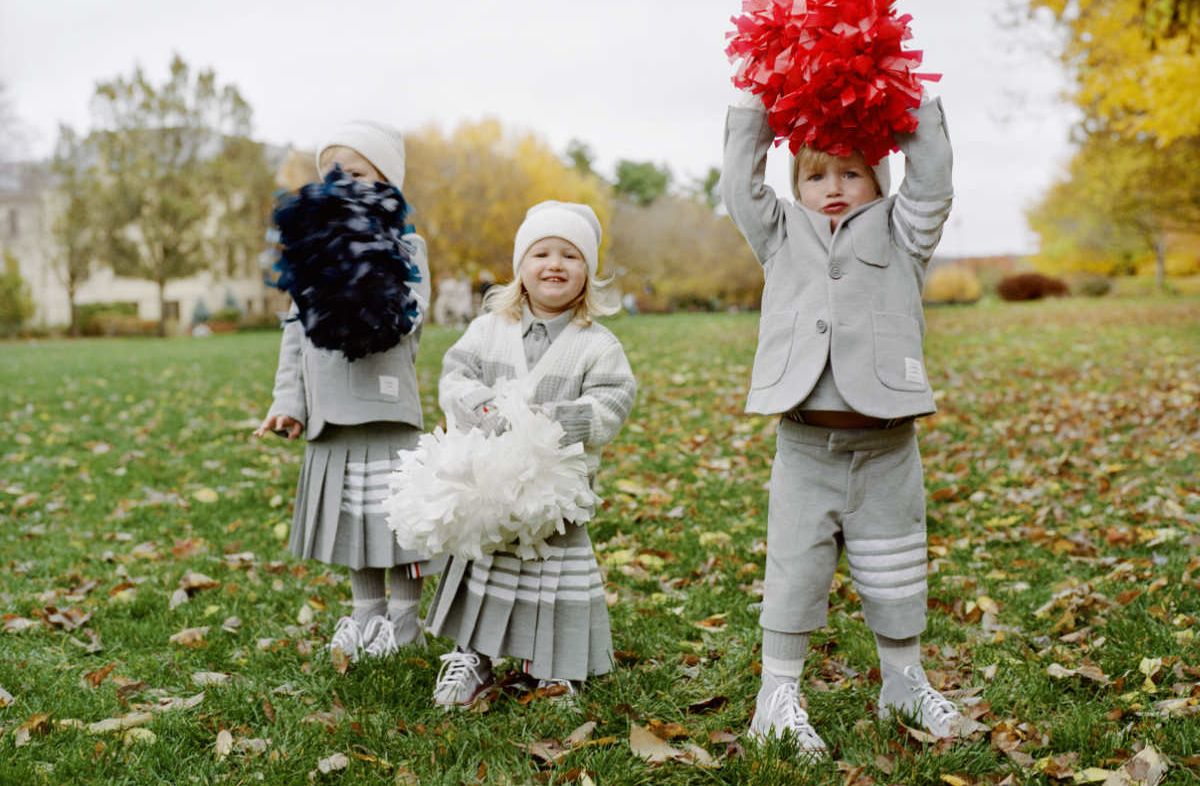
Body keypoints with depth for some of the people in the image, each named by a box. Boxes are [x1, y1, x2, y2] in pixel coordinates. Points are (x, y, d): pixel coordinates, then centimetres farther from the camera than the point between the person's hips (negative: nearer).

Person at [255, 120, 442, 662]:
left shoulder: (404, 247, -2)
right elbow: (296, 333, 14)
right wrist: (289, 402, 8)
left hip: (386, 412, -5)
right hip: (331, 415, 5)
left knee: (396, 512, 0)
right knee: (349, 516, 14)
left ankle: (403, 616, 17)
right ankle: (366, 611, 29)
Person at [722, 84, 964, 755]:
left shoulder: (899, 235, 11)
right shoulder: (783, 236, 15)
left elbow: (932, 179, 0)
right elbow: (741, 183, 8)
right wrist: (758, 101, 7)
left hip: (885, 444, 0)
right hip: (805, 442, 0)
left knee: (894, 569, 12)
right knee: (796, 567, 2)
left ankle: (905, 681, 31)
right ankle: (779, 693, 14)